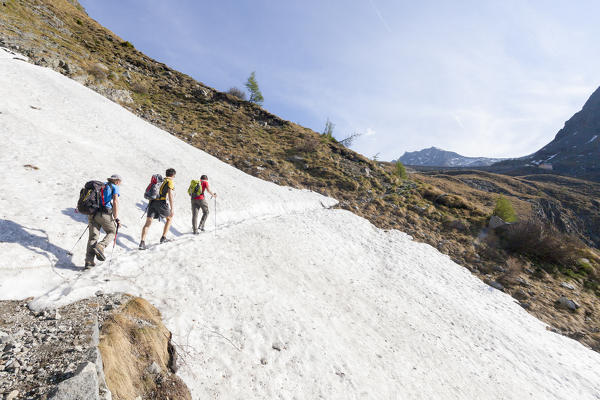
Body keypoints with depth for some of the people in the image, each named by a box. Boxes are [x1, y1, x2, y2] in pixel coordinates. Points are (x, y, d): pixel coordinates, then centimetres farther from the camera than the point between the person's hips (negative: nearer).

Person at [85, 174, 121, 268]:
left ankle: (89, 261, -1)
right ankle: (100, 246, -13)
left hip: (92, 214, 6)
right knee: (112, 232, 13)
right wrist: (116, 219, -10)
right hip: (104, 214, -6)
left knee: (93, 236, 5)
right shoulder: (114, 187, 4)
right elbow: (115, 202, -10)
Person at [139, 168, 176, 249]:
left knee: (148, 223, 0)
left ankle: (142, 242, -13)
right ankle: (163, 238, 17)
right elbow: (170, 195, -10)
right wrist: (172, 209, -14)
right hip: (161, 202, -6)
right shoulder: (170, 182, 2)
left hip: (152, 201, 6)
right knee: (169, 218, 18)